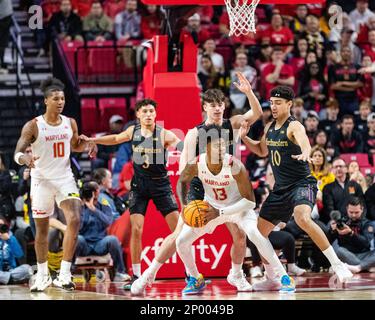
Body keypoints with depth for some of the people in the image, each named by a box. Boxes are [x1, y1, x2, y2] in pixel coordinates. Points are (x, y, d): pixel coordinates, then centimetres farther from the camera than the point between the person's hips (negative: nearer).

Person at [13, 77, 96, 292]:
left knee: (74, 220, -18)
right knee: (42, 229, 9)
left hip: (65, 178, 2)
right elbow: (17, 154, -16)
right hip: (42, 180, -2)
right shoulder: (33, 126, -12)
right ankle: (43, 275, 27)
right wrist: (24, 158, -41)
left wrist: (88, 146, -2)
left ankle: (64, 274, -17)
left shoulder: (70, 123, 0)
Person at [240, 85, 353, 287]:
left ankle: (337, 264, -29)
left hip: (302, 183, -9)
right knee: (260, 231, 9)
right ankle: (272, 279, 26)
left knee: (302, 218, -36)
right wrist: (243, 138, 10)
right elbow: (262, 151, 27)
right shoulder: (269, 128, 9)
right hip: (280, 188, 9)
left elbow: (304, 142, -37)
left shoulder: (294, 126, -14)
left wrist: (305, 154, -61)